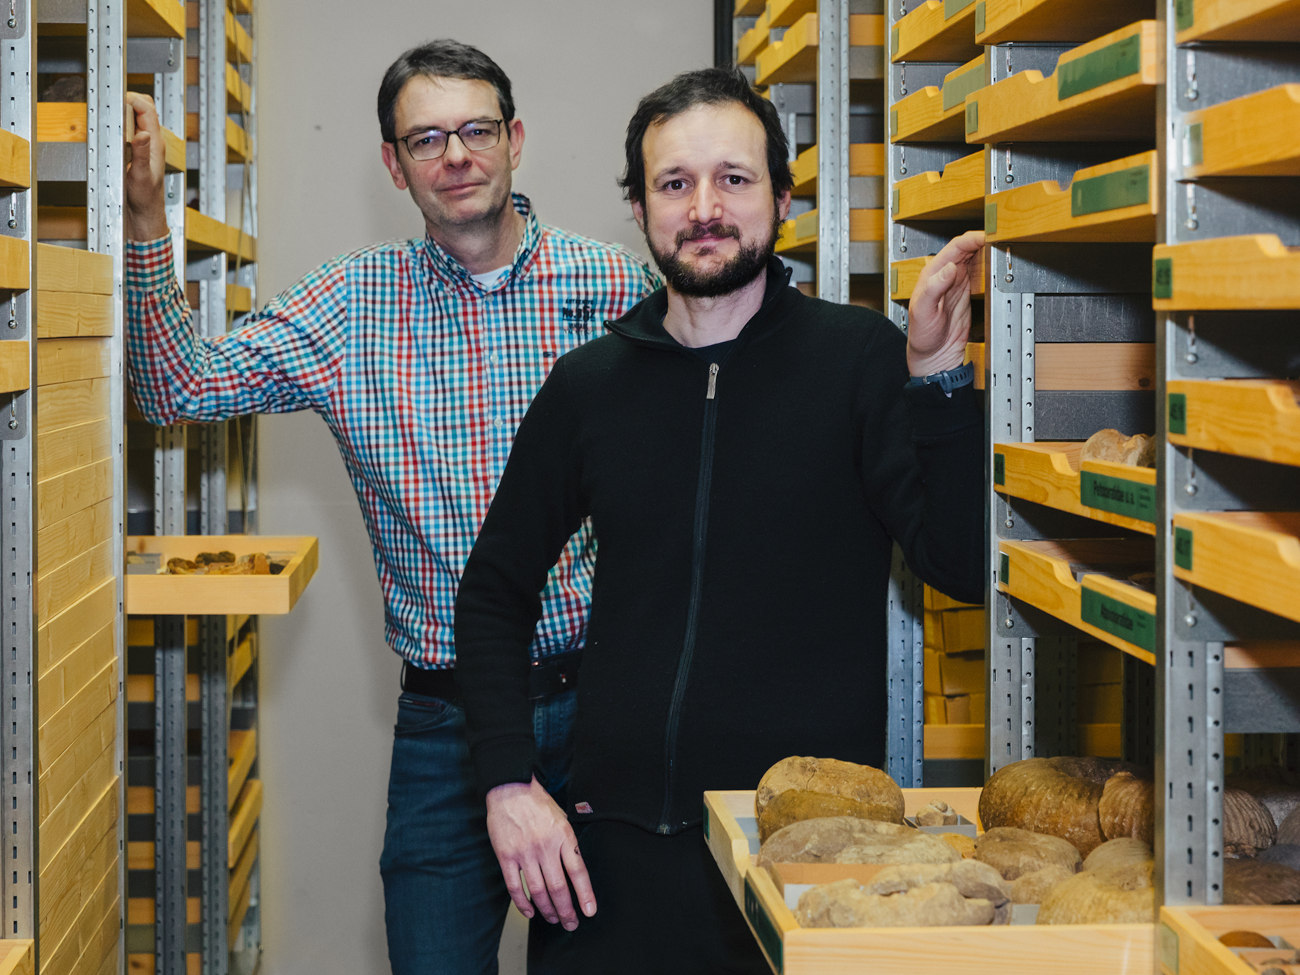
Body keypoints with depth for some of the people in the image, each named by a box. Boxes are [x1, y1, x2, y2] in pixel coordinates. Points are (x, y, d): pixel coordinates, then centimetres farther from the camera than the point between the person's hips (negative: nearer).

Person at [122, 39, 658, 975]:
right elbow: (184, 387, 2)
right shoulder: (352, 303, 3)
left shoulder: (614, 285, -1)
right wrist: (146, 220, -8)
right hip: (443, 722, 1)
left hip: (593, 701, -1)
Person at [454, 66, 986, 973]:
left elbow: (963, 565, -11)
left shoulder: (859, 355, -3)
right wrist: (510, 782, 4)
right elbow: (496, 588, 15)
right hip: (615, 846, 3)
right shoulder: (590, 382, 6)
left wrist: (937, 374, -22)